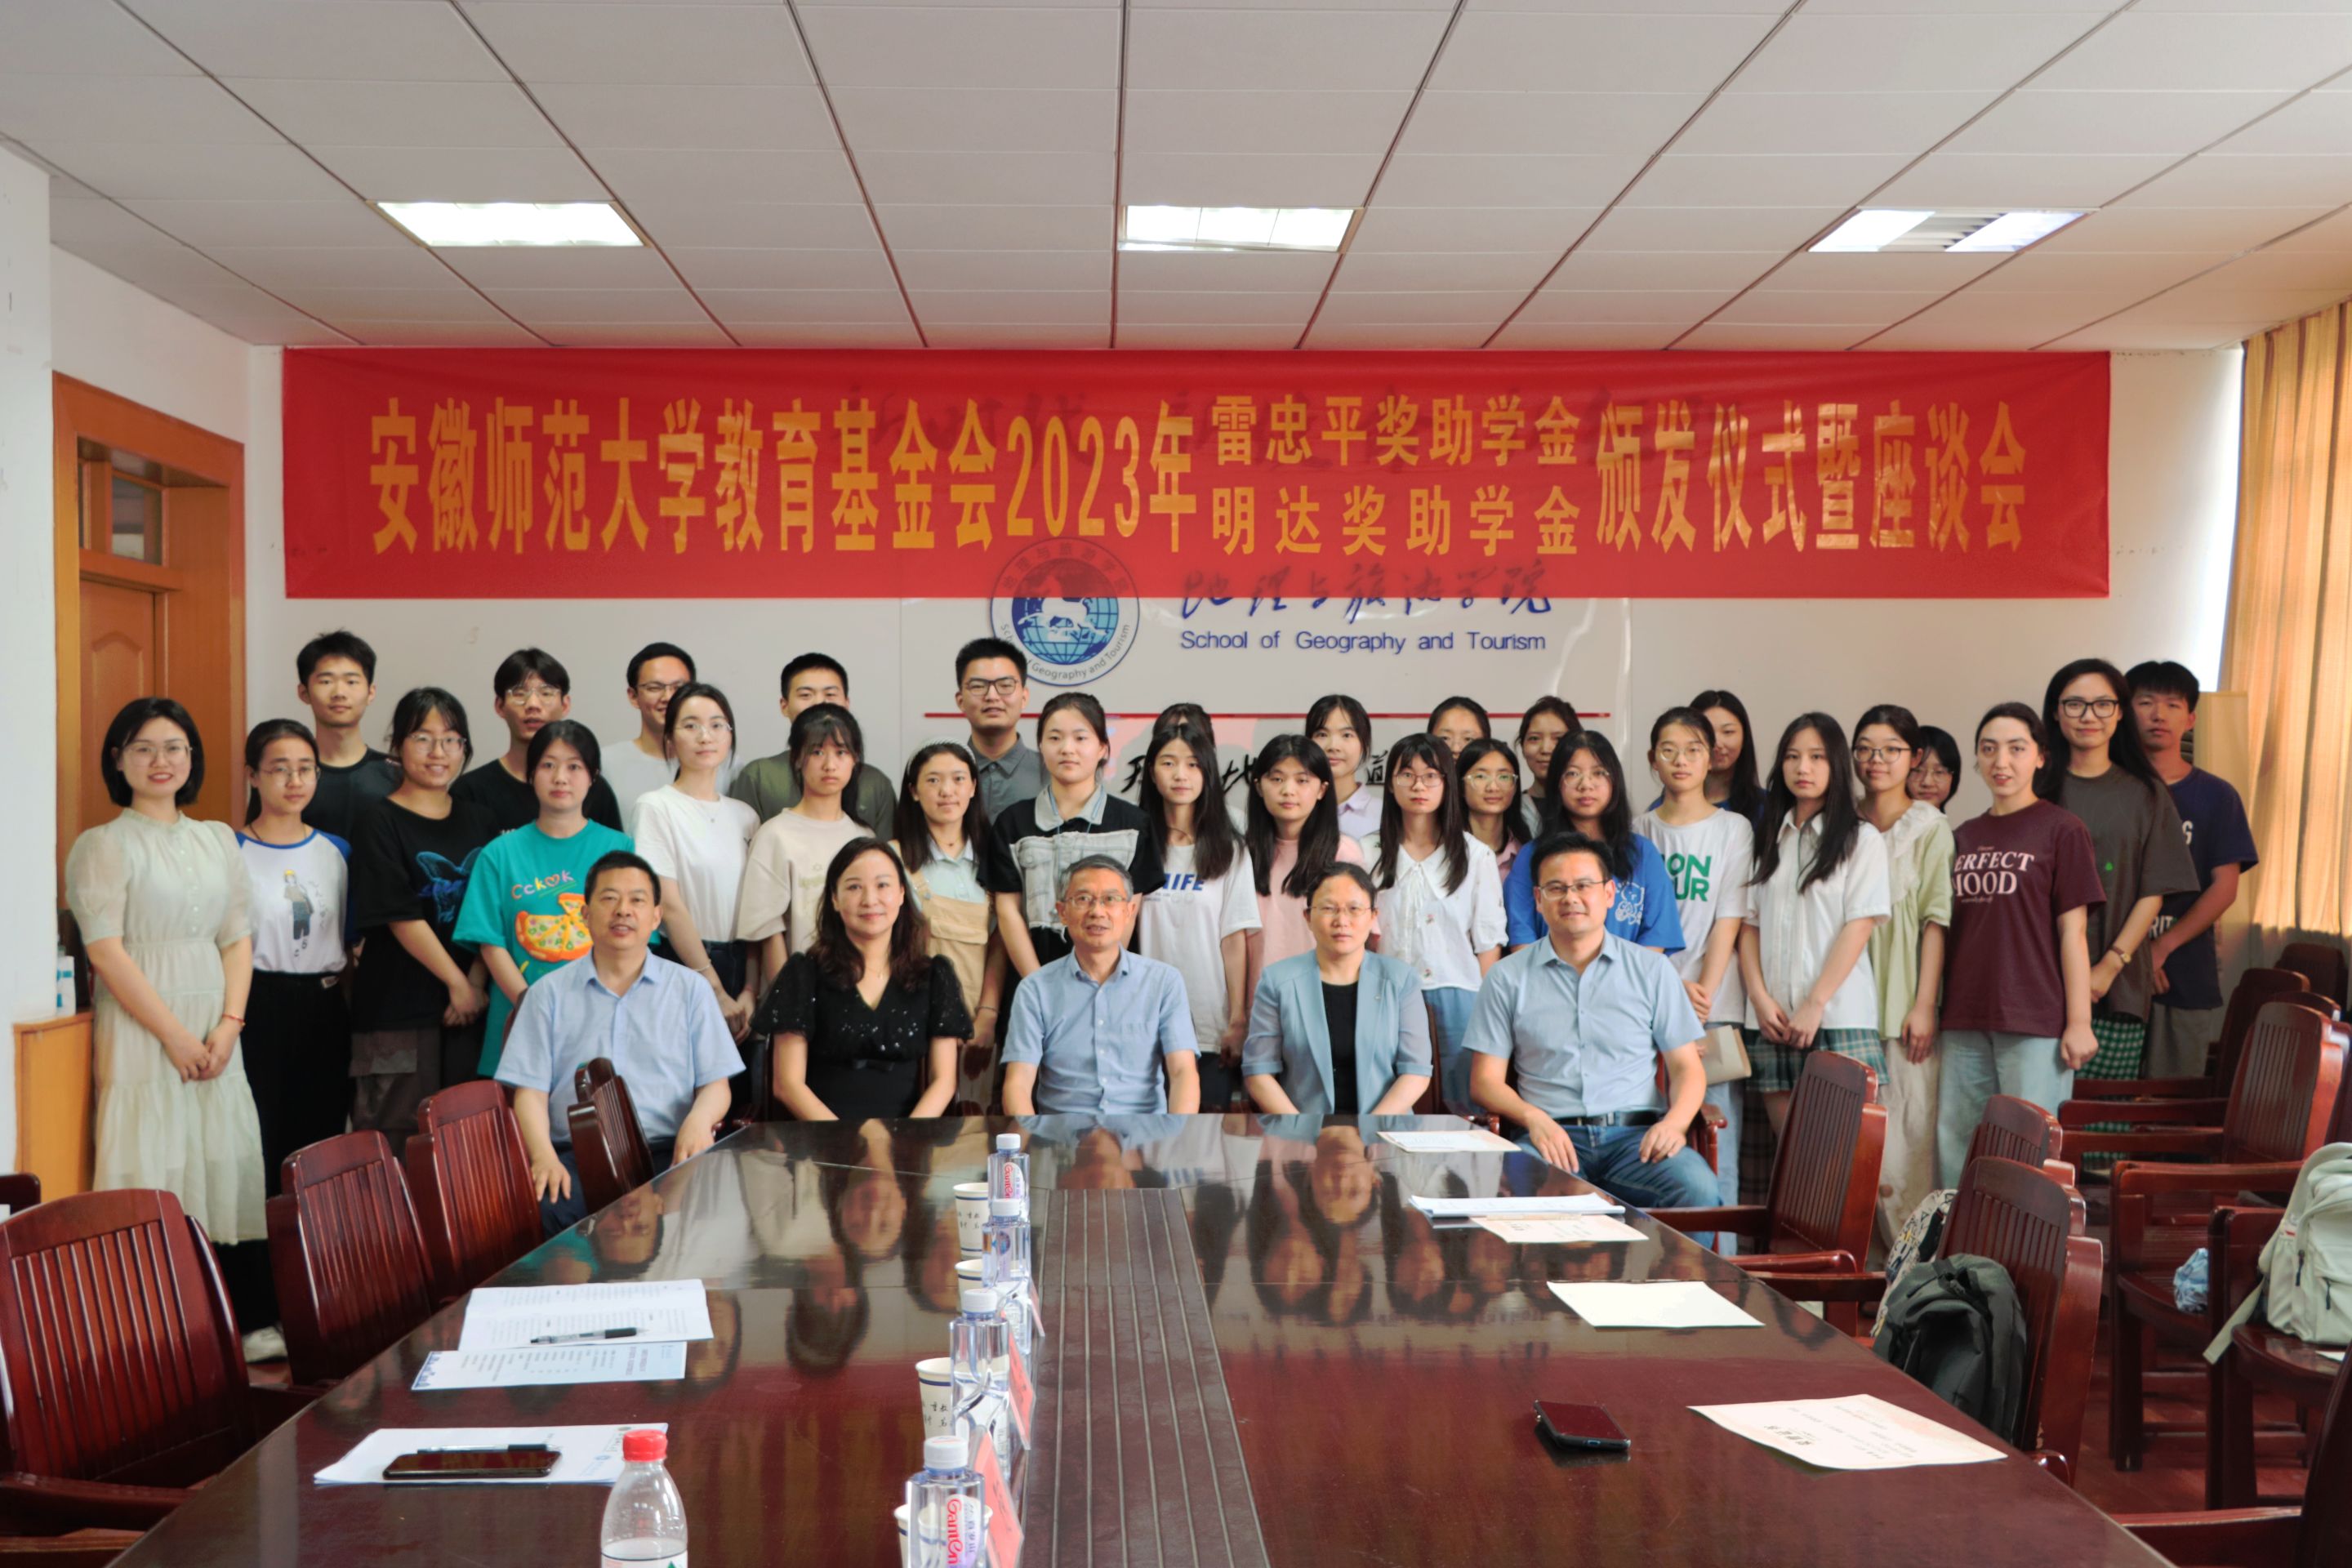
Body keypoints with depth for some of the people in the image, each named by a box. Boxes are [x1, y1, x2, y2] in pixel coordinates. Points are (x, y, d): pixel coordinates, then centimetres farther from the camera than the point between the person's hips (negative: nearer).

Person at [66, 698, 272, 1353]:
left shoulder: (218, 839, 13)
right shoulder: (104, 845, -3)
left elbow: (238, 938, 10)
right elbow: (105, 951, -11)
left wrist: (228, 1024, -4)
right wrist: (174, 1034, -14)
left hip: (217, 1033, 5)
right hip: (142, 1030, -5)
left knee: (225, 1166, 6)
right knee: (156, 1175, -5)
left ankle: (245, 1322, 14)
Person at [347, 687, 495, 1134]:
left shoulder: (476, 820, 11)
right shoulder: (382, 825, -3)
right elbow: (402, 917, -9)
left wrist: (477, 983, -6)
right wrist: (457, 982, -10)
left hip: (469, 1004, 5)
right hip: (398, 1009, -4)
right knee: (399, 1132, -2)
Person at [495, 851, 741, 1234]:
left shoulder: (690, 988, 15)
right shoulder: (549, 992, 15)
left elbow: (716, 1084, 10)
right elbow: (530, 1091, 8)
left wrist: (699, 1120, -14)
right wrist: (544, 1156, -12)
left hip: (668, 1153, 0)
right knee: (552, 1209, -35)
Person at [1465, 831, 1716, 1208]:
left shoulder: (1653, 969, 15)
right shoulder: (1508, 978, 11)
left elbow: (1687, 1067, 13)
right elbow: (1486, 1080, 8)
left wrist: (1675, 1121, -9)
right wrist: (1534, 1118, -12)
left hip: (1636, 1134, 2)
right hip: (1554, 1136, -2)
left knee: (1697, 1189, -30)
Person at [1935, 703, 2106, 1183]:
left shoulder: (2061, 830, -1)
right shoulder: (1964, 837, 14)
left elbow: (2073, 931, -5)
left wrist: (2079, 1022, -8)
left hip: (2034, 1022, -5)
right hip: (1964, 1023, 5)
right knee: (1954, 1149, 8)